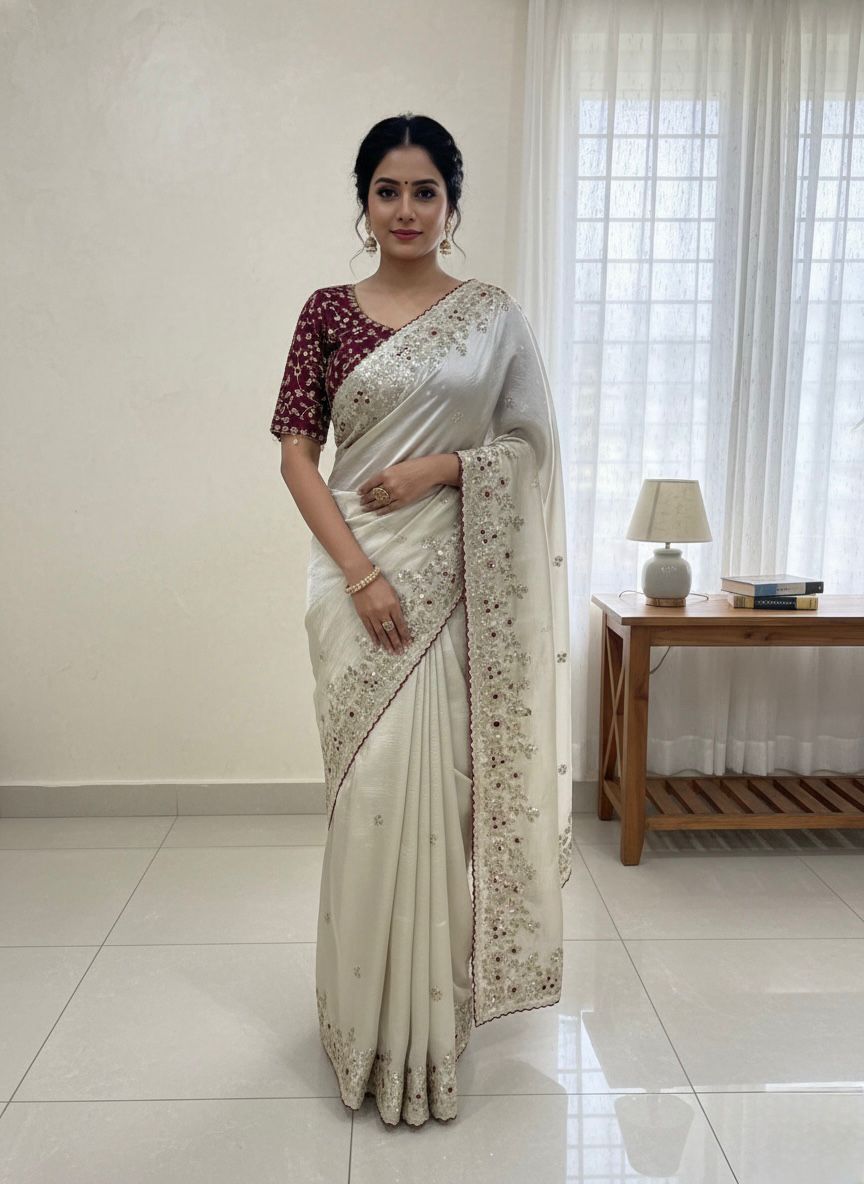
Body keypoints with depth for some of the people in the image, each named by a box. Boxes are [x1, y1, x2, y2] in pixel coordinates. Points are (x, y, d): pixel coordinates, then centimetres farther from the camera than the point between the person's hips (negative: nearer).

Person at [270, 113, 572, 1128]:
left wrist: (440, 466, -11)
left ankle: (427, 1020, 24)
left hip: (454, 572, 0)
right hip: (358, 569, 0)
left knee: (433, 782, 4)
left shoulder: (493, 314, 7)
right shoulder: (329, 310, 5)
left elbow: (532, 440, 7)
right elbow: (295, 449, 0)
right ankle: (370, 1024, 23)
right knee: (370, 785, 3)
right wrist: (359, 572, -12)